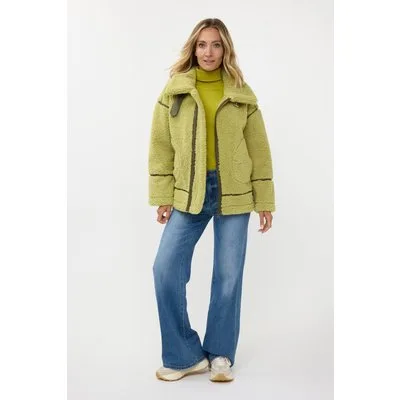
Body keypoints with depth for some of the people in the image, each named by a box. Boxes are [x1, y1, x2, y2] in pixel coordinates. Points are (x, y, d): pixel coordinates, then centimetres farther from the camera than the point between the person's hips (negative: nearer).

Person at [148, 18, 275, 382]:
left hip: (234, 193, 0)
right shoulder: (174, 90, 2)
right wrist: (162, 196, -3)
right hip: (189, 193, 1)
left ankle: (220, 355, 23)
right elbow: (161, 145, 2)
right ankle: (185, 355, 10)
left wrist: (265, 200, 2)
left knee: (228, 276, 5)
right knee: (166, 269, -6)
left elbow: (259, 149, 4)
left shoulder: (242, 95, 2)